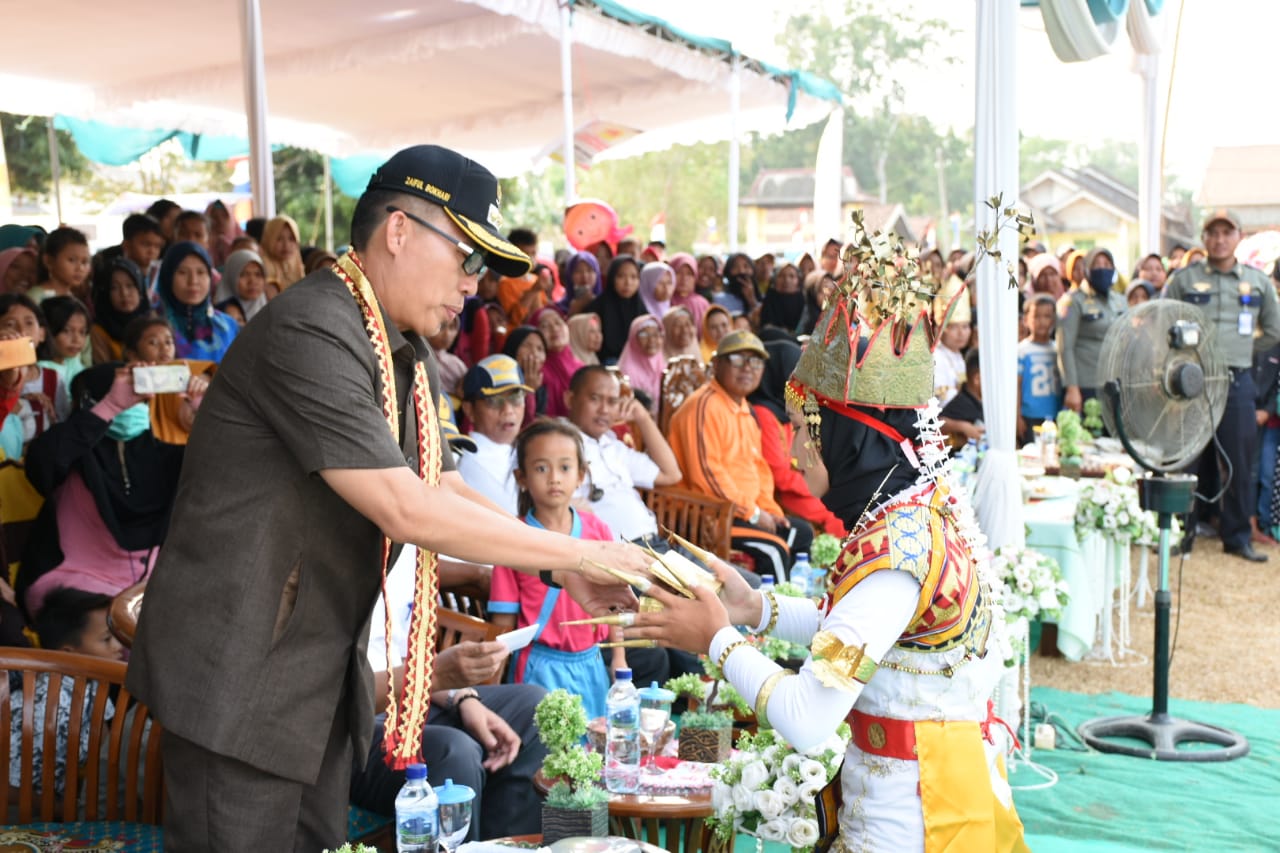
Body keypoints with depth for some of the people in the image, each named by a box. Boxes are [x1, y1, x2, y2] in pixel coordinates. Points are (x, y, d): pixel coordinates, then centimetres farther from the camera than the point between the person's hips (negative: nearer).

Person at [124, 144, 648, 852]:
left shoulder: (408, 356, 11)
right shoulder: (311, 336, -22)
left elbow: (447, 492, 12)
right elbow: (405, 510, -26)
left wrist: (563, 571, -1)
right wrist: (574, 552, -19)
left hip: (322, 672, 9)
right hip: (238, 674, -9)